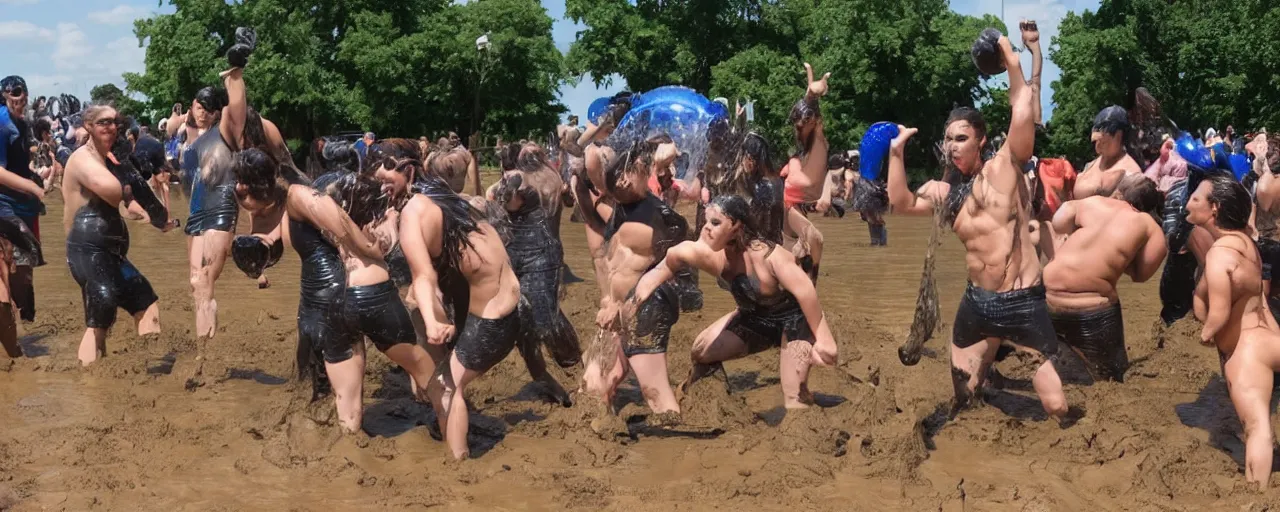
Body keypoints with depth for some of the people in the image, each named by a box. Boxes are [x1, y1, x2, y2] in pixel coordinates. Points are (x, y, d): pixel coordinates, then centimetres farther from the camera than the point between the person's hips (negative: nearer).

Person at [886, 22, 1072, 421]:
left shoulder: (1005, 167, -4)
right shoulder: (944, 191, 9)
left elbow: (1024, 114, -17)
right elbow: (901, 204, -5)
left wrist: (1011, 58, -15)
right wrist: (896, 152, -8)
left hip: (1024, 302, -5)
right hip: (977, 303, 5)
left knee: (1056, 406, -7)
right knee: (958, 396, 16)